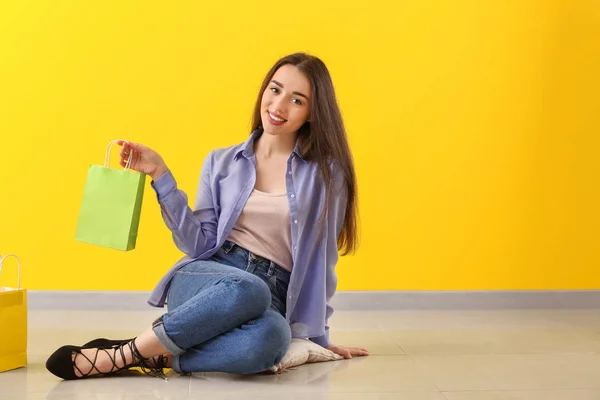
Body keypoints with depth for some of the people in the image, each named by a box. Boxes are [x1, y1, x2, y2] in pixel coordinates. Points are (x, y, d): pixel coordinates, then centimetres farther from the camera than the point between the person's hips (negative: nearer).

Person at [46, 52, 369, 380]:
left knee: (271, 336, -41)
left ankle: (157, 356, -23)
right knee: (247, 289, -40)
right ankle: (130, 350, -25)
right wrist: (160, 175, -3)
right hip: (205, 281, 0)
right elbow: (200, 245, 2)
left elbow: (320, 257, 11)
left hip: (274, 296, 0)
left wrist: (317, 333, 13)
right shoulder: (221, 163, 10)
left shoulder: (327, 174, 6)